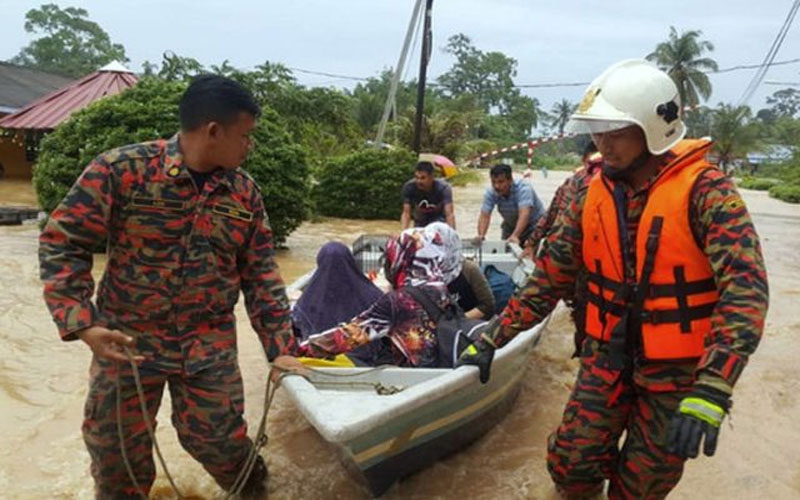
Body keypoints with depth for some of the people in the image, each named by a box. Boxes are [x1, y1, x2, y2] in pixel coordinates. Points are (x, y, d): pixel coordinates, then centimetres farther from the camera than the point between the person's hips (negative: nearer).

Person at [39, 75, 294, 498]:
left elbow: (261, 276, 1)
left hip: (210, 345, 2)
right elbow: (62, 241, -8)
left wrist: (280, 348, -1)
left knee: (217, 438, 9)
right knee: (115, 447, 15)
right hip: (126, 340, -1)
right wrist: (81, 323, -18)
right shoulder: (122, 169, -14)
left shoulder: (246, 192, -3)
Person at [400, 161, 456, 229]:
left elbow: (449, 214, -37)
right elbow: (406, 213, -24)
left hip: (438, 219, -3)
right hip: (420, 221, 3)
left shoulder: (443, 188, -30)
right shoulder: (409, 187, -25)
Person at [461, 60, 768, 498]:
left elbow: (745, 288, -25)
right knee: (569, 464, 4)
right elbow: (549, 276, 1)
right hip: (609, 354, 3)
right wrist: (494, 340, -1)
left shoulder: (704, 190, -16)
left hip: (678, 367, -3)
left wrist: (711, 392, -35)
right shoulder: (591, 196, -2)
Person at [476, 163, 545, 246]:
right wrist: (481, 235, -43)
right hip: (511, 226, 4)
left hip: (534, 225, -4)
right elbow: (484, 216, -25)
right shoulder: (490, 192, -18)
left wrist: (515, 236, -58)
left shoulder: (523, 189, -30)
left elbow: (524, 214, -44)